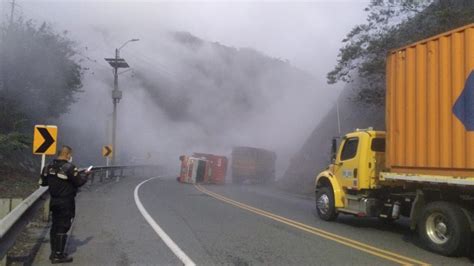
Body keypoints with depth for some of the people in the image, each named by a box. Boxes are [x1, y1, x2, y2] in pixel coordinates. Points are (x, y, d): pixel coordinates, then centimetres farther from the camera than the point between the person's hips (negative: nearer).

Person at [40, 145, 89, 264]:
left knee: (55, 226, 17)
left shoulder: (49, 166, 4)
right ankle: (58, 255, 4)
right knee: (63, 227, -1)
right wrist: (85, 174, 2)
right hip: (66, 202, -7)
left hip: (54, 201, 8)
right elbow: (79, 182, -14)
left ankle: (54, 252, 27)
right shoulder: (69, 167, -19)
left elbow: (43, 182, 12)